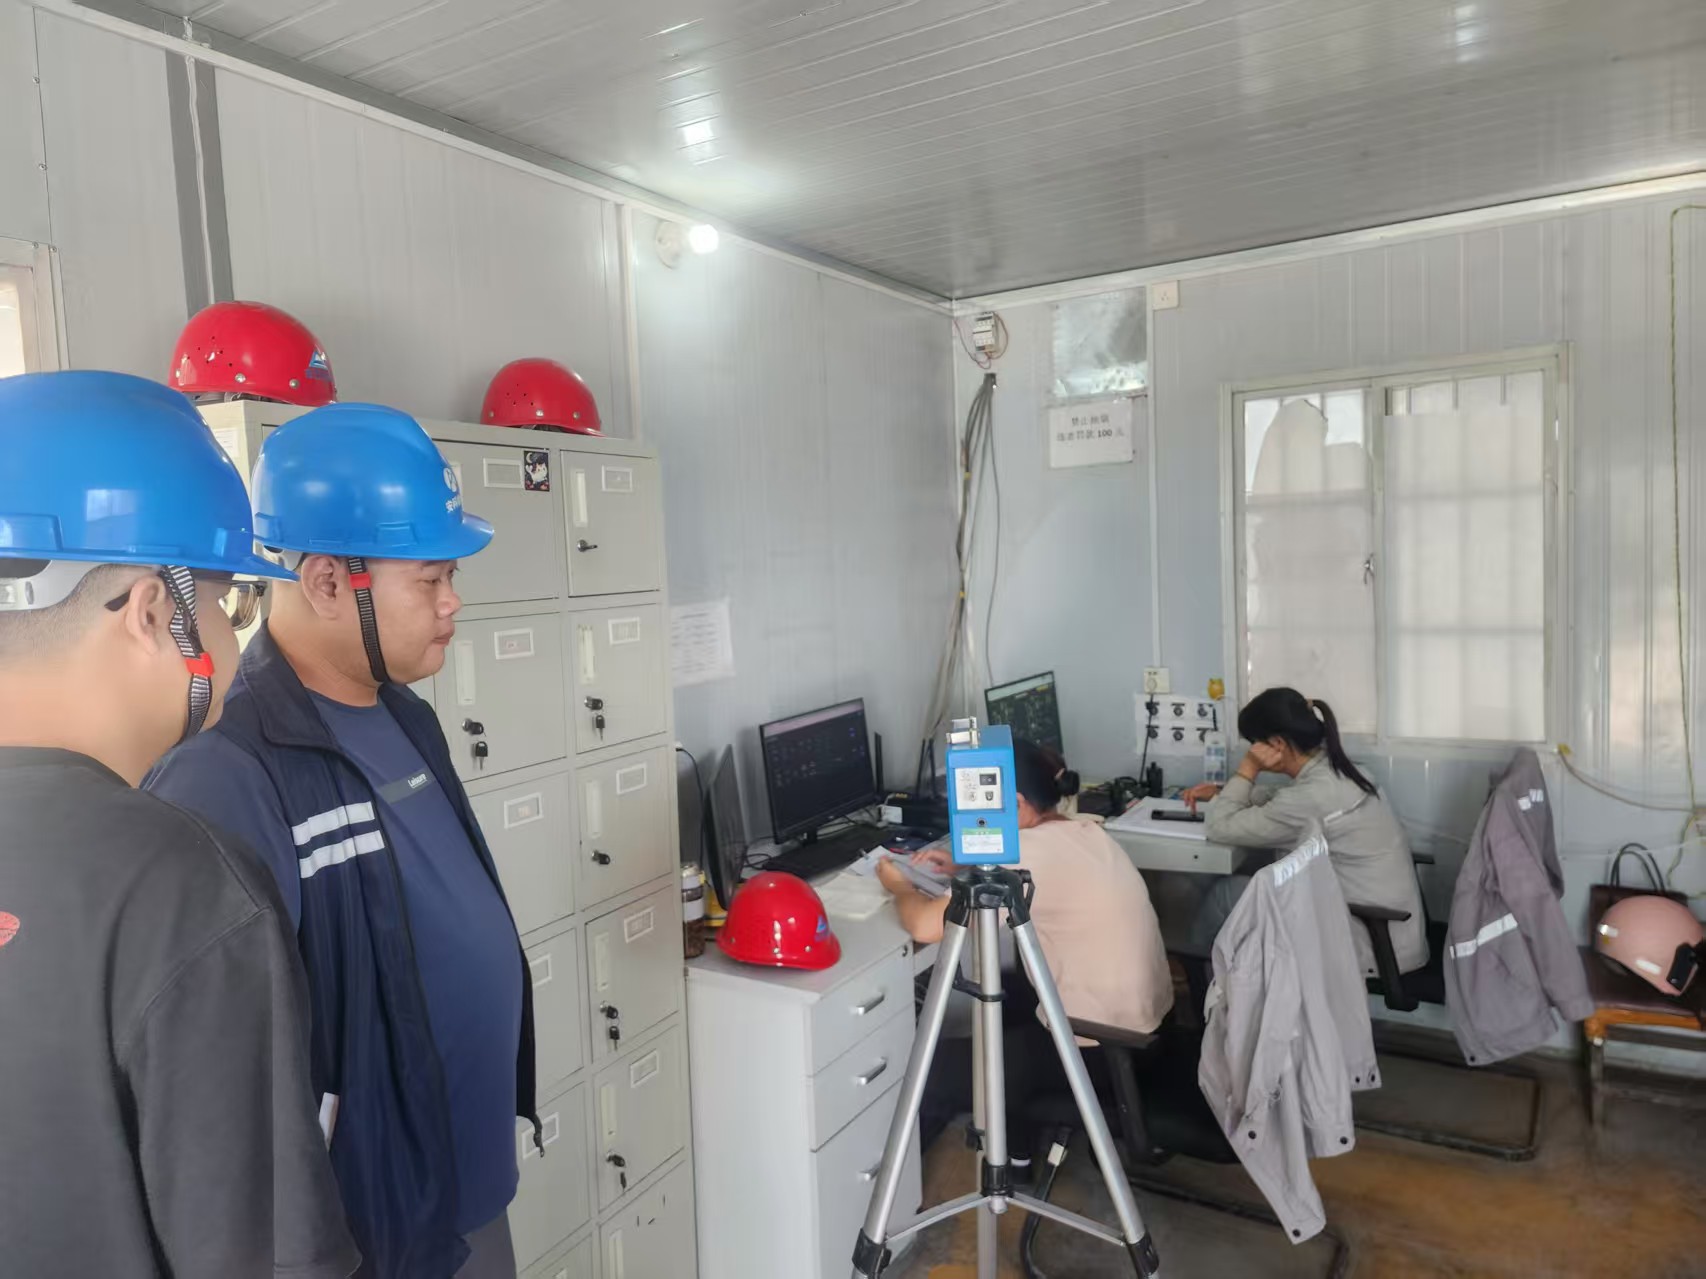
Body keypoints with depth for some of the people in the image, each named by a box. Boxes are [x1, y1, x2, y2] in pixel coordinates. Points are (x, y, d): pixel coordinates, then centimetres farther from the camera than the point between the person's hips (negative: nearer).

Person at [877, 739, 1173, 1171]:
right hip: (1144, 1021, 9)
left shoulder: (1032, 850, -23)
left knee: (933, 1068, 0)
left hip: (1100, 1045, -9)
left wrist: (899, 886, -5)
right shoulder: (1082, 832, 4)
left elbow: (926, 925, -25)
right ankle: (1011, 1147, 35)